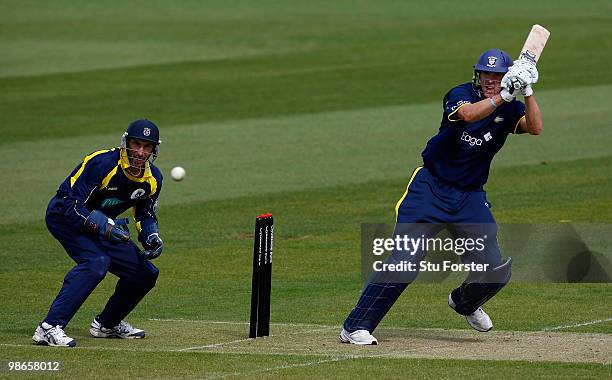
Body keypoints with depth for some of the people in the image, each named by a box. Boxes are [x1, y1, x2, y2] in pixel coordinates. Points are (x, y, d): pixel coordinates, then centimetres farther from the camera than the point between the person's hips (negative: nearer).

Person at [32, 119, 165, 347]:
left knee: (146, 274, 5)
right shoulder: (102, 164, -28)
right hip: (65, 217, -8)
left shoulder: (153, 179, -7)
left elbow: (145, 215, 9)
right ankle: (49, 328, -38)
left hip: (102, 224, 8)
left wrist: (152, 238, -12)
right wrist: (102, 226, -37)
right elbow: (69, 202, -29)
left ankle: (107, 324, 27)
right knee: (96, 261, -34)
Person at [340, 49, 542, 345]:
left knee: (496, 272, -1)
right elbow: (468, 114, -34)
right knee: (403, 262, -16)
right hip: (431, 188, -4)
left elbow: (535, 128, -18)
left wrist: (527, 91, -27)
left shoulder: (509, 109, 1)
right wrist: (504, 95, -40)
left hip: (470, 197, 4)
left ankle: (464, 303, 34)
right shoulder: (460, 95, -10)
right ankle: (356, 326, -11)